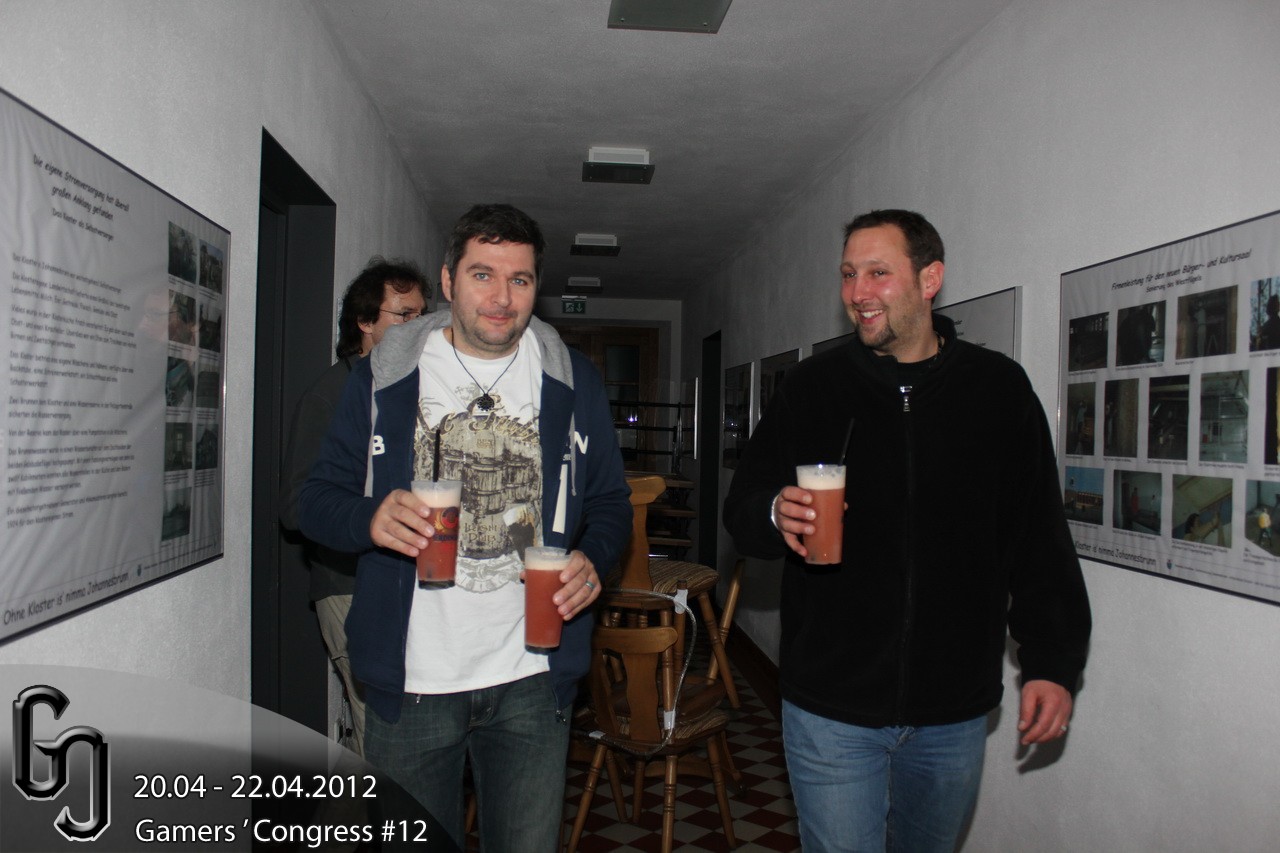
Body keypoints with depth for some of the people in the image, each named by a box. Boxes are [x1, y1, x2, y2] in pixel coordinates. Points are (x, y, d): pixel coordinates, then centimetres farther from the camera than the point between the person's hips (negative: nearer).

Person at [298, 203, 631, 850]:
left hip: (532, 680, 1)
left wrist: (592, 558, -11)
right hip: (409, 680, 0)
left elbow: (610, 500, 11)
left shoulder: (572, 381, 5)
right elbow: (318, 499, 3)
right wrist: (370, 519, -20)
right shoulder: (383, 376, 1)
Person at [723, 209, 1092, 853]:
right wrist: (775, 515, -21)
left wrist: (1053, 662, -2)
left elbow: (1041, 542, 4)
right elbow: (740, 509, 2)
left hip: (955, 711, 2)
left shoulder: (1000, 388, 1)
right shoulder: (811, 386, 0)